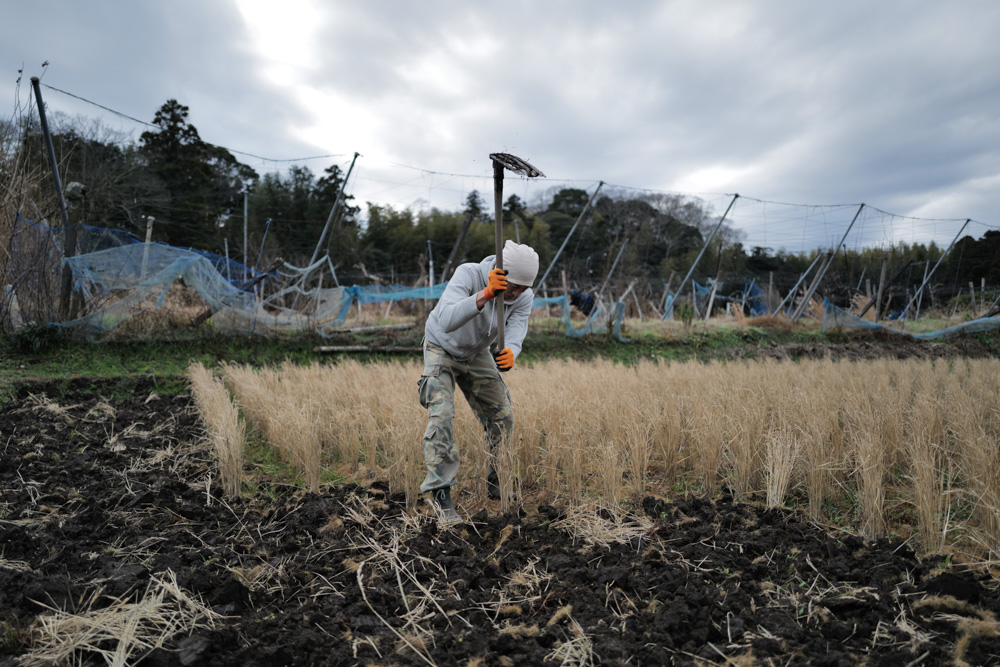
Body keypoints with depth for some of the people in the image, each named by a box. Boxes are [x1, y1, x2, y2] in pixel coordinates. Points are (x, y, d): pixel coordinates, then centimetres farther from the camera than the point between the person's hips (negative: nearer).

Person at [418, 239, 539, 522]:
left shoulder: (524, 298, -22)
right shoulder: (468, 274, -36)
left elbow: (514, 338, -32)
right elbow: (446, 321, -50)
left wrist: (509, 354, -56)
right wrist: (486, 293, -60)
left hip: (477, 354, 5)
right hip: (441, 349, -4)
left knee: (503, 419, 3)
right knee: (442, 417, -21)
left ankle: (497, 484, 25)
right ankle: (440, 493, -12)